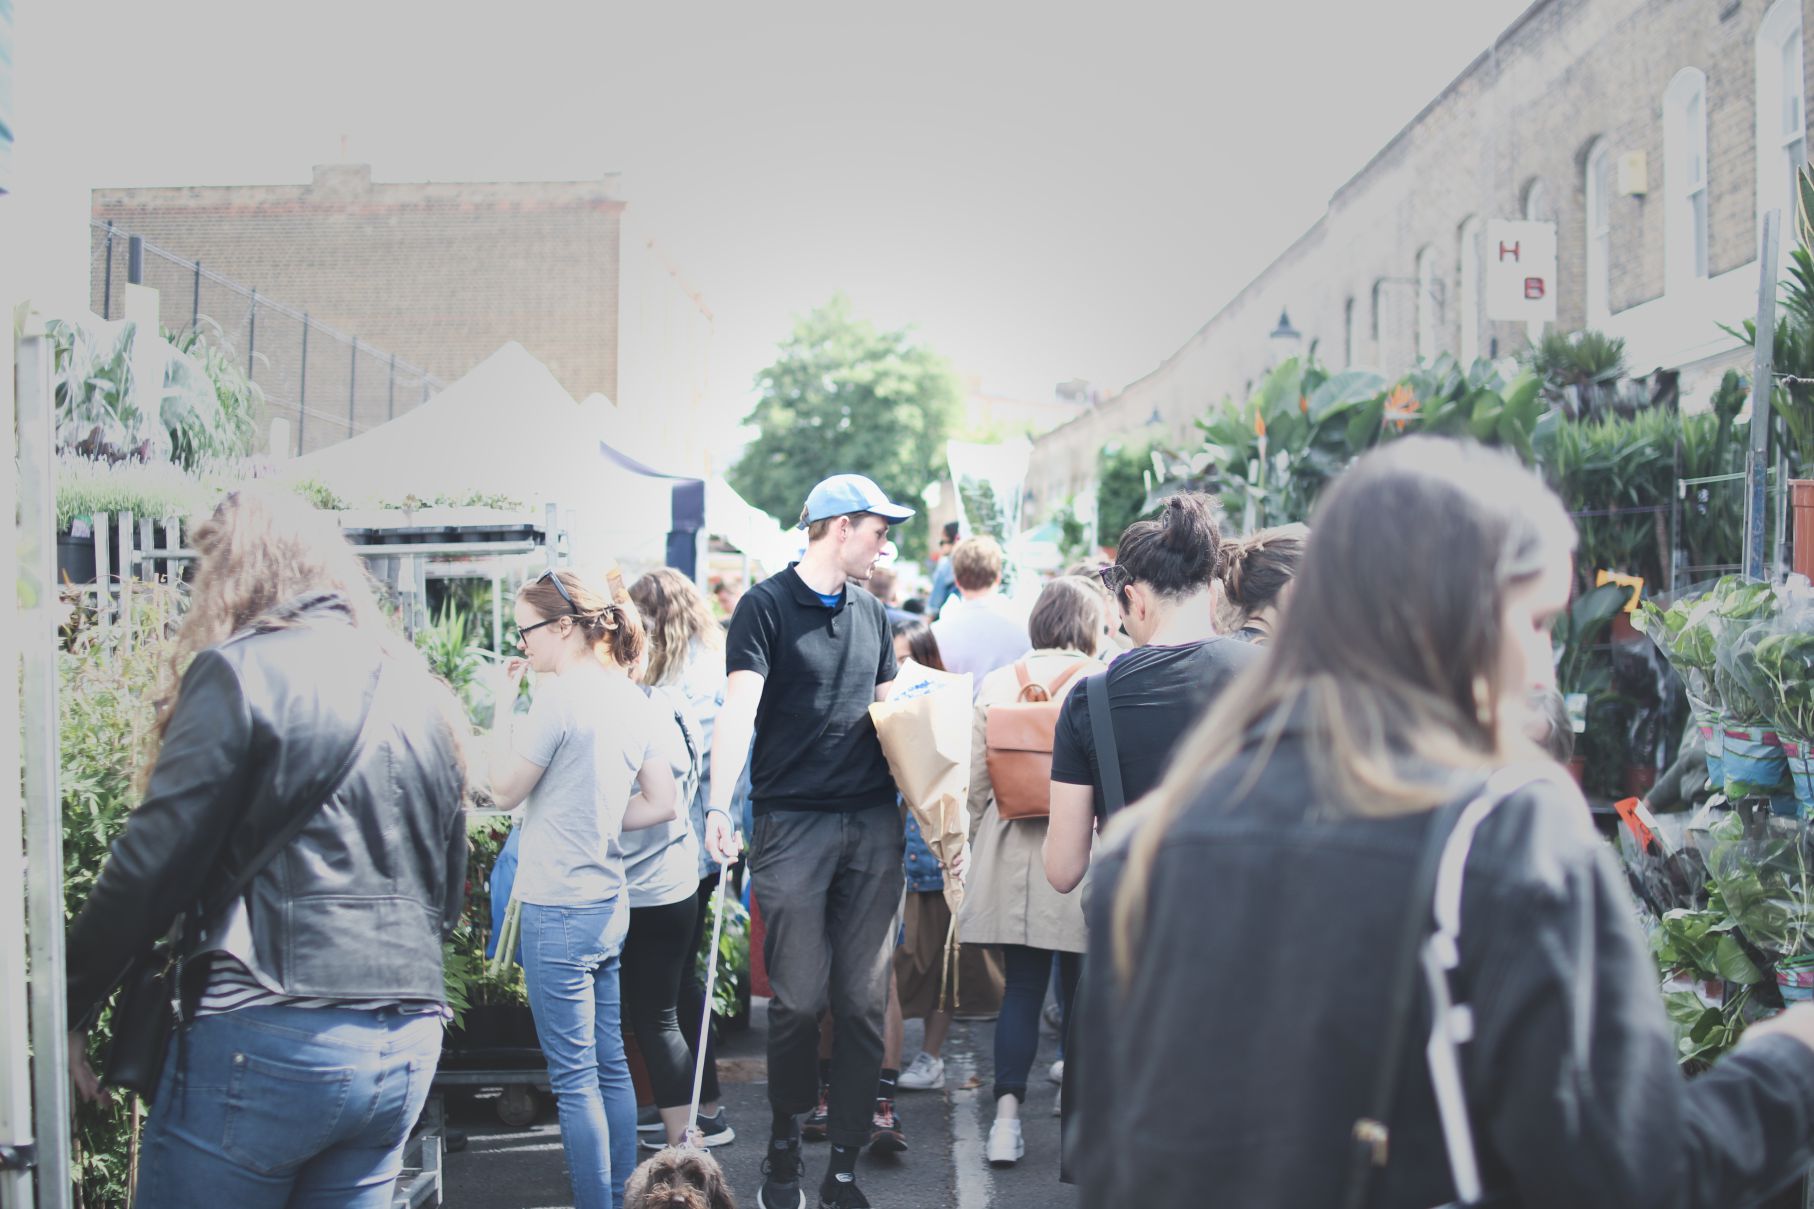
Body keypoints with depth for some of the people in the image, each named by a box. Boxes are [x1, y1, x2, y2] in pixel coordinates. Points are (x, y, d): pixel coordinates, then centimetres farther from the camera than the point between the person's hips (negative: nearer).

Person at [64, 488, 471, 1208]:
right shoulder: (420, 695, 14)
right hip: (409, 1047, 6)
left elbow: (151, 867, -10)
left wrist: (68, 1010, 0)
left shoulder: (238, 671, -6)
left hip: (269, 1040, -6)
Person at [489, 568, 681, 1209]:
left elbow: (505, 789, -7)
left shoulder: (560, 697, -16)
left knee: (574, 1078, -1)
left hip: (558, 907, -8)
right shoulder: (634, 699, 7)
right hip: (609, 901, 8)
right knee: (611, 1066, 15)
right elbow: (663, 803, 10)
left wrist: (506, 704, -1)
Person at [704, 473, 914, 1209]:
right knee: (798, 998, 1)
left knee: (863, 999, 4)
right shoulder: (766, 606, -3)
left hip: (873, 823, 5)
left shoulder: (870, 612, 15)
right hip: (792, 822, -5)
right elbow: (740, 707, -14)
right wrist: (720, 804, -25)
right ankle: (784, 1144, 23)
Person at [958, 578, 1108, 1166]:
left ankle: (1007, 1111, 3)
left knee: (1021, 985, 9)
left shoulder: (997, 684, 5)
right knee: (1081, 991, 8)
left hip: (1011, 855, 3)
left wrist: (979, 846, 17)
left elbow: (976, 782, 6)